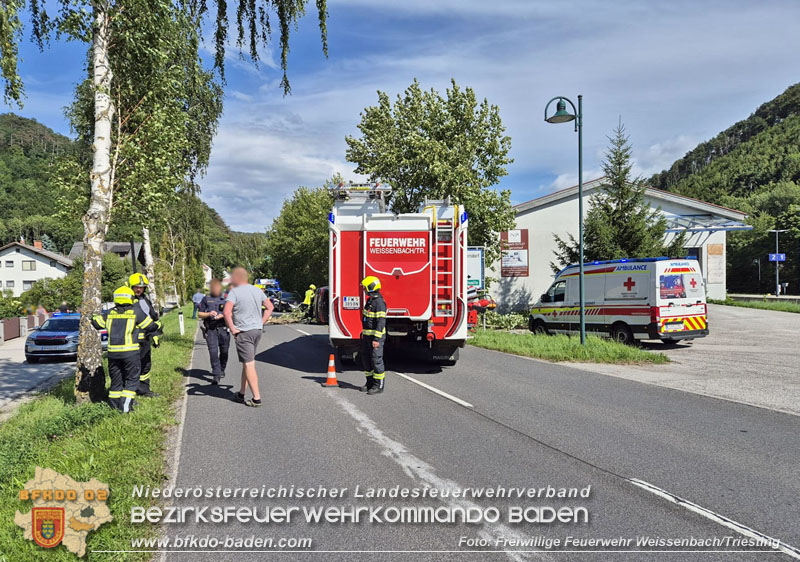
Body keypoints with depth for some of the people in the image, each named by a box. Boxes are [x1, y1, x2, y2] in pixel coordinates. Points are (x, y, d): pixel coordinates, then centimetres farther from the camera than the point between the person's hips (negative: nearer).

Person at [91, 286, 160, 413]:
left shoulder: (110, 313, 8)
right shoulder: (136, 311, -2)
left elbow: (97, 324, 17)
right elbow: (151, 326, 3)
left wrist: (93, 316, 38)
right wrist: (159, 325, 24)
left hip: (113, 352, 4)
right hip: (130, 352, -4)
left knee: (116, 379, 16)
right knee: (132, 379, 3)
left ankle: (114, 405, 22)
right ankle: (125, 406, -6)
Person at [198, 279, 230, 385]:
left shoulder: (225, 298, 8)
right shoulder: (206, 299, 9)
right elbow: (199, 314, 9)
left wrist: (222, 315, -13)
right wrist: (209, 314, -10)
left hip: (223, 329, 1)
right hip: (210, 330, -1)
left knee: (224, 351, 8)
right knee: (213, 352, -9)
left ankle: (222, 370, 31)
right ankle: (216, 376, -7)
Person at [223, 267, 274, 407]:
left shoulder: (234, 292, -11)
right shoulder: (257, 290, 10)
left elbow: (226, 312, -24)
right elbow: (270, 307, 15)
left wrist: (232, 329, -14)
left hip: (243, 332, -7)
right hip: (257, 331, 7)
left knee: (249, 365, -5)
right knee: (247, 363, 17)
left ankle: (256, 398, -5)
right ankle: (242, 393, 26)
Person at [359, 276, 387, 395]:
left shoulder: (379, 302, -17)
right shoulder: (370, 300, 13)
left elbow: (381, 321, -22)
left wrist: (376, 339, -24)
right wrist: (364, 333, 24)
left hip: (376, 337, -10)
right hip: (367, 336, 10)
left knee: (376, 360, -4)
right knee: (366, 360, 14)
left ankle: (379, 386, 3)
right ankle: (370, 382, 25)